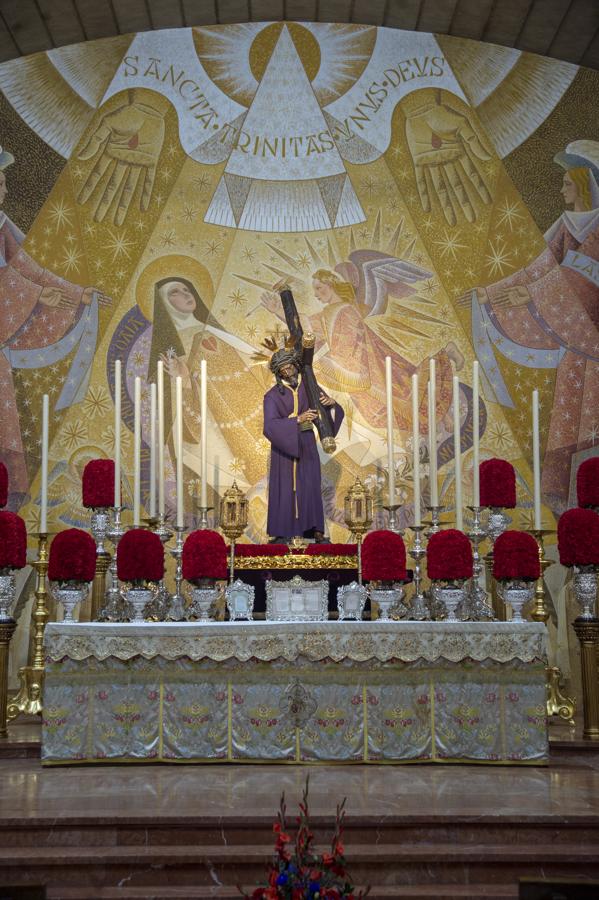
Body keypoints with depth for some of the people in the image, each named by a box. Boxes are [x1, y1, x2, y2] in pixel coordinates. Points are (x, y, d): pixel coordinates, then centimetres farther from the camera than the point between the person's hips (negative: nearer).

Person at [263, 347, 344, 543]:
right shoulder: (272, 396, -8)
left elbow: (336, 412, 1)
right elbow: (270, 426, -21)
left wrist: (332, 403, -24)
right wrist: (297, 419, -32)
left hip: (306, 446, 2)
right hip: (283, 446, -2)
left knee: (310, 487, 0)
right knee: (284, 488, -1)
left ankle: (317, 531, 2)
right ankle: (282, 533, 4)